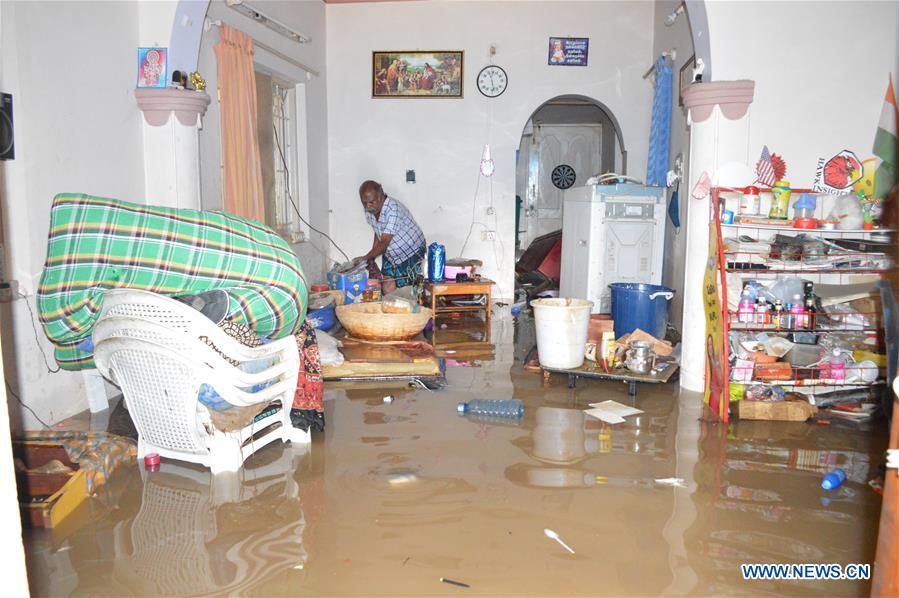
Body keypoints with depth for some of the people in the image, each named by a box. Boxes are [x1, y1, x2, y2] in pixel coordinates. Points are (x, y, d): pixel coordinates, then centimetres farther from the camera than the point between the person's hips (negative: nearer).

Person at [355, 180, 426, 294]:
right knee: (387, 289, -1)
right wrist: (372, 258, 1)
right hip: (390, 254, 6)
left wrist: (366, 257, -36)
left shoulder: (393, 209, -31)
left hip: (411, 253, -6)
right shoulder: (369, 211, -8)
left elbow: (385, 242, -33)